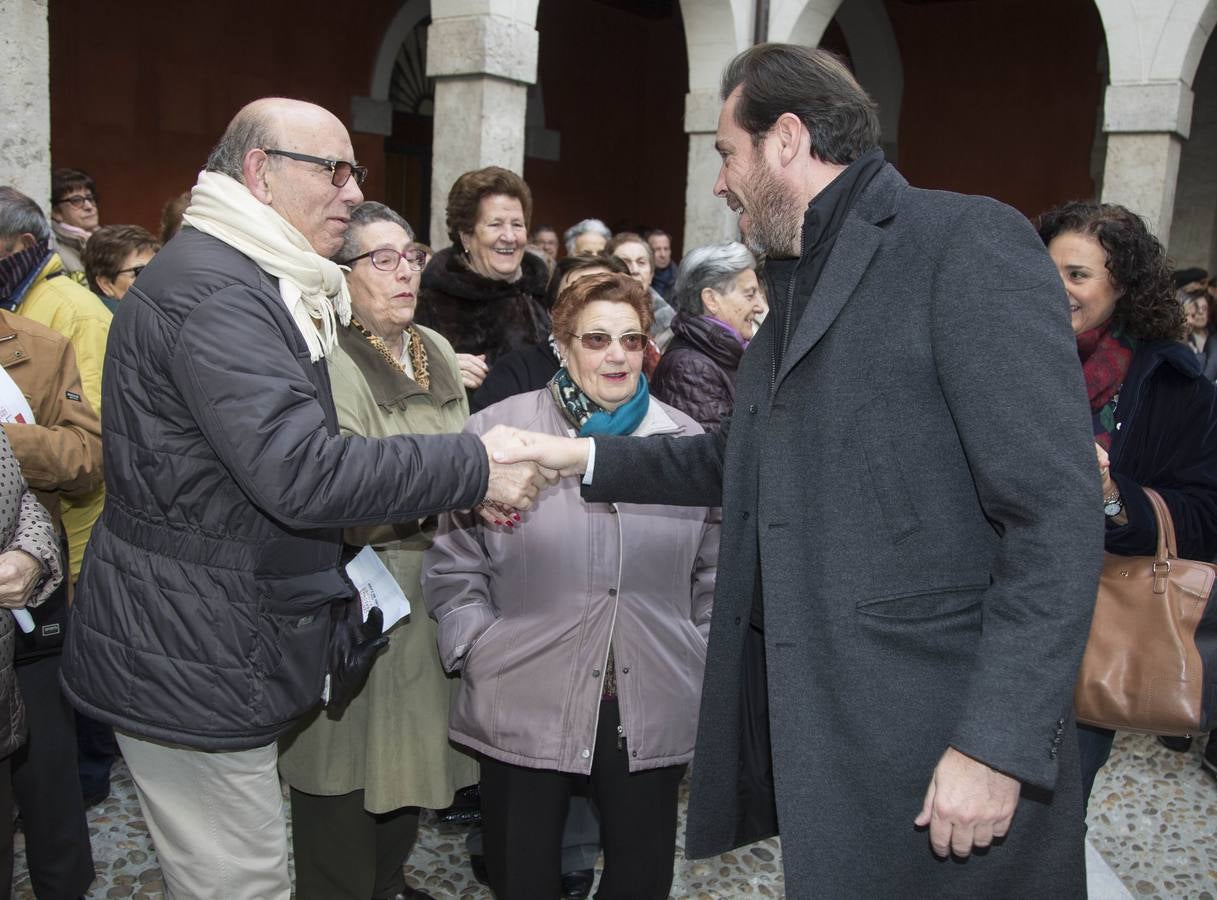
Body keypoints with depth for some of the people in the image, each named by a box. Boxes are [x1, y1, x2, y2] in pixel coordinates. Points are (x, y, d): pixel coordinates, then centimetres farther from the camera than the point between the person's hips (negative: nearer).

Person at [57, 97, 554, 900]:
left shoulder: (252, 284, 14)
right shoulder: (210, 290, -21)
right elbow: (303, 472, -31)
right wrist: (476, 468, -25)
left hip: (220, 647, 10)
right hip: (190, 663, -10)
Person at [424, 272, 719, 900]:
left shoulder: (686, 441, 6)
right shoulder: (498, 431, -2)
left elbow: (713, 571, 13)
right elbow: (455, 566, 2)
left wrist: (702, 657, 7)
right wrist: (480, 653, -6)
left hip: (653, 712, 2)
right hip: (525, 707, -2)